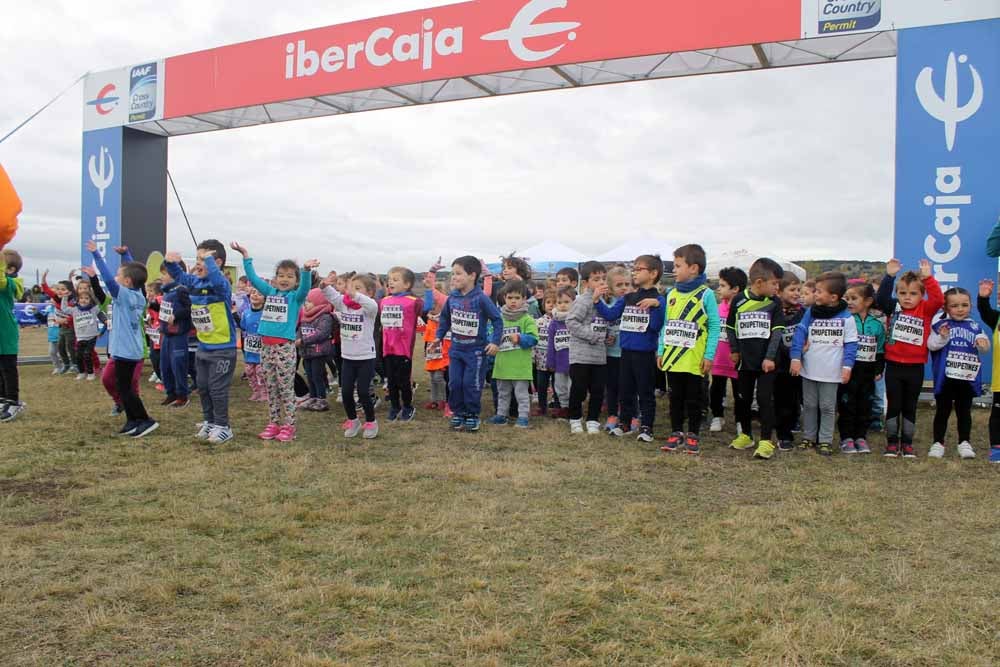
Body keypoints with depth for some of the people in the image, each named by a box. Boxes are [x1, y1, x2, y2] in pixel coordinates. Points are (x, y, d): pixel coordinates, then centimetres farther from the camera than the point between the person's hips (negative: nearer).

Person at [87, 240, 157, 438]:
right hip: (132, 349, 9)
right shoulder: (139, 296, 7)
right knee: (124, 386, 16)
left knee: (125, 388, -3)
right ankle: (132, 421, 20)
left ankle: (146, 420, -3)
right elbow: (134, 273, 21)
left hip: (125, 350, -9)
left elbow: (108, 279, -26)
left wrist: (96, 254, -23)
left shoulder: (123, 294, -14)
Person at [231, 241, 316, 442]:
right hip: (266, 346, 5)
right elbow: (253, 278, 16)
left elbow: (305, 287, -22)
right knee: (271, 388, 11)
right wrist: (245, 256, 12)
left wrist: (307, 270, -40)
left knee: (286, 388, 0)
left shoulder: (296, 296, -2)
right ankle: (273, 424, 20)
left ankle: (288, 426, 6)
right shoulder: (270, 292, 12)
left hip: (285, 347, -5)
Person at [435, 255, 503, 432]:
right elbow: (445, 318, 15)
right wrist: (439, 336, 11)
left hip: (476, 350, -5)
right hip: (456, 349, 5)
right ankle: (458, 413, 22)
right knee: (454, 383, 6)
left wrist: (495, 341, -14)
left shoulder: (481, 298, -17)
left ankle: (472, 416, 17)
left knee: (471, 384, 0)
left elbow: (497, 319, -11)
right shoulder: (452, 297, -2)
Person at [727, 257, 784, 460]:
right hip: (745, 360, 2)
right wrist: (734, 350, 0)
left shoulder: (774, 303, -3)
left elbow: (777, 331, -5)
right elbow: (730, 327, 7)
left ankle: (766, 441, 4)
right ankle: (746, 435, 28)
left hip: (765, 361, -2)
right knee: (743, 399, 12)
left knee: (765, 399, -3)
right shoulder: (739, 300, -2)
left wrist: (770, 357, -11)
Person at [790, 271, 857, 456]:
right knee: (809, 405, 13)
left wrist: (847, 366, -11)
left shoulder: (846, 317, -7)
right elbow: (800, 334, -3)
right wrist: (796, 358, -11)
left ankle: (825, 440, 17)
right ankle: (808, 437, 26)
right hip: (809, 370, 3)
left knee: (827, 407, 7)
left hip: (831, 372, -3)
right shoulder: (810, 313, -1)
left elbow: (851, 344, -4)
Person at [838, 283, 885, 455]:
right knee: (847, 405, 1)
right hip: (848, 371, -3)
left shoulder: (877, 324, 4)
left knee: (865, 405, 9)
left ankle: (861, 437, 20)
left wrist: (879, 370, 8)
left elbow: (881, 350, 12)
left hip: (868, 372, 3)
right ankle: (846, 438, 11)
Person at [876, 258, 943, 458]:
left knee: (910, 407, 11)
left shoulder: (925, 310, 0)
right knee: (893, 405, 7)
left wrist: (928, 278, -23)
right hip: (894, 365, 0)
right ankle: (892, 442, 16)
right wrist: (889, 276, -22)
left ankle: (907, 443, 21)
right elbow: (881, 298, -15)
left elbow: (938, 300, -16)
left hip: (915, 366, 1)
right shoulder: (893, 308, 0)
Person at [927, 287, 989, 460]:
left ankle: (964, 443, 20)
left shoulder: (974, 326, 5)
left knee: (964, 411, 11)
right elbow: (931, 345, -9)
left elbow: (984, 349, 1)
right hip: (945, 377, -2)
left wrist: (983, 344, -21)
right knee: (942, 411, 8)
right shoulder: (940, 325, -3)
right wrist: (941, 337, -26)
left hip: (967, 377, 2)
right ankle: (938, 443, 16)